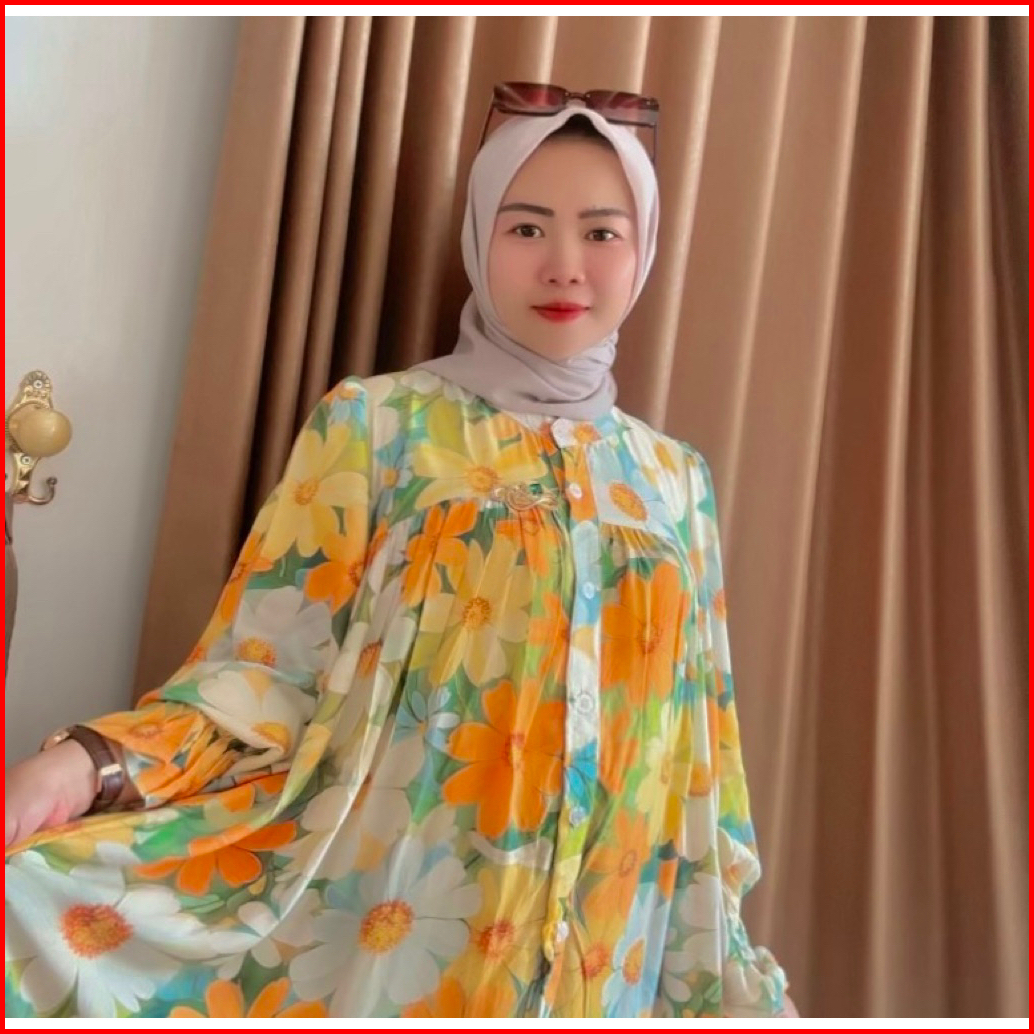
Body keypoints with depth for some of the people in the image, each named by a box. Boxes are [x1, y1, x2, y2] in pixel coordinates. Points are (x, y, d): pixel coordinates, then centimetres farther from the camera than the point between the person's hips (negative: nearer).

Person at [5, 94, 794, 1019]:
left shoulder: (676, 480, 6)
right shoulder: (375, 422, -5)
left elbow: (694, 746, 8)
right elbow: (271, 668, -10)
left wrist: (726, 967, 10)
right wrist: (91, 761, -27)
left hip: (597, 952, 3)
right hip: (382, 926, -3)